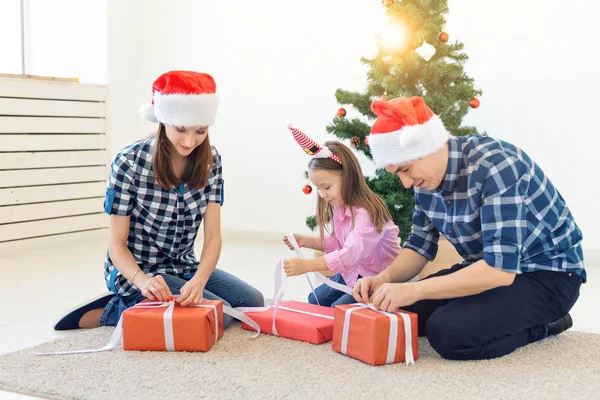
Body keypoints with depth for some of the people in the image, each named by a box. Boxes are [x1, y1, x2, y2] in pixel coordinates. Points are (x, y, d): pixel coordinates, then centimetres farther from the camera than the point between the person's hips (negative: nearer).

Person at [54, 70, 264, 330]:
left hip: (183, 267, 6)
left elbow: (212, 236, -12)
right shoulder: (129, 162, -21)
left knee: (253, 303, 1)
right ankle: (114, 311, -4)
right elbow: (117, 244, -17)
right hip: (135, 270, -6)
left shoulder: (210, 160, -8)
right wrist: (143, 281, -37)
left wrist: (198, 280, -32)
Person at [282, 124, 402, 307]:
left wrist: (306, 265, -46)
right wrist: (306, 241, -6)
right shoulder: (339, 206, -2)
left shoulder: (367, 212, -31)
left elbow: (351, 254, -41)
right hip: (354, 272, 9)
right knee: (315, 300, 7)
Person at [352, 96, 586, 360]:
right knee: (399, 311, -2)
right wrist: (385, 278, -14)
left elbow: (501, 267, -35)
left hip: (547, 273, -8)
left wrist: (413, 290, -36)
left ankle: (541, 324, -2)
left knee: (447, 332, -28)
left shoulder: (495, 165, -29)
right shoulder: (425, 178, -3)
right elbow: (420, 245, 7)